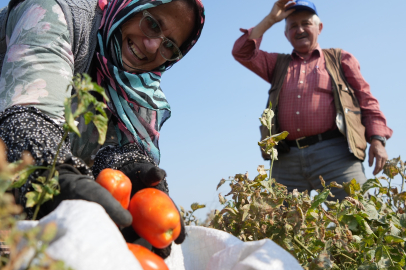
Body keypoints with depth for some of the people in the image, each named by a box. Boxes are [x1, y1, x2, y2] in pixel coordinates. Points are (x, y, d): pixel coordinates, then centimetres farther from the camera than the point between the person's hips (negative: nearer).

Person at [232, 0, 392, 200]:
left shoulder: (340, 59, 19)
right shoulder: (278, 64, 26)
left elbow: (366, 99, 12)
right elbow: (242, 52, 13)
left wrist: (377, 139, -2)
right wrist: (271, 18, 14)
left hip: (334, 153, -2)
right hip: (287, 160, 2)